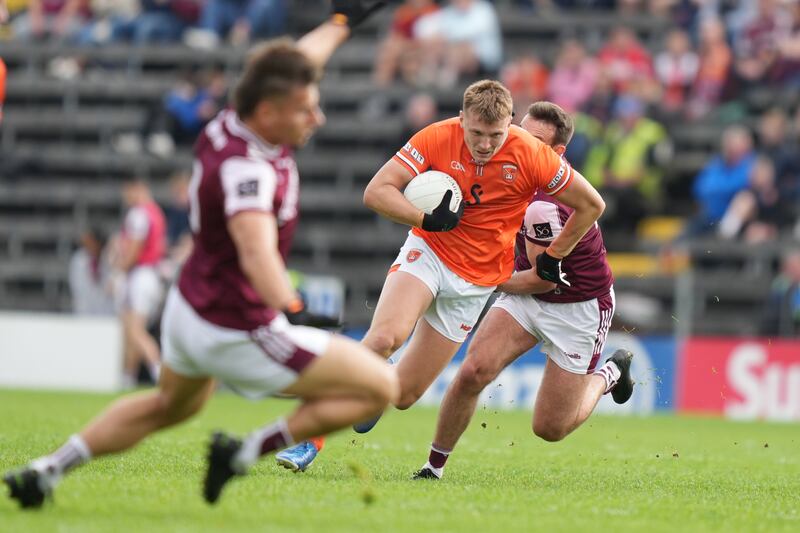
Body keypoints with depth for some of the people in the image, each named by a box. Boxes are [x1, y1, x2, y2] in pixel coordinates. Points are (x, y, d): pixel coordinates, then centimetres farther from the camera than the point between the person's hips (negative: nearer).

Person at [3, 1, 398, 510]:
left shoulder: (228, 124, -6)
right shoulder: (246, 168, -31)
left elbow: (293, 66, 14)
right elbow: (257, 252, -48)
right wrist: (290, 310, -64)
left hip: (190, 303, 9)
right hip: (236, 331, -9)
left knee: (170, 406, 37)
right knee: (380, 386, -4)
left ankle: (46, 469, 33)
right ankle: (247, 452, -1)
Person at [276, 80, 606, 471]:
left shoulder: (531, 155, -17)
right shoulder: (437, 138, -16)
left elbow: (591, 205, -5)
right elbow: (376, 192, -15)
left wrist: (553, 258, 2)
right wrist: (427, 219, -28)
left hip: (477, 278, 1)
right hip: (428, 251, -1)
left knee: (404, 394, -3)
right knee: (385, 336, -30)